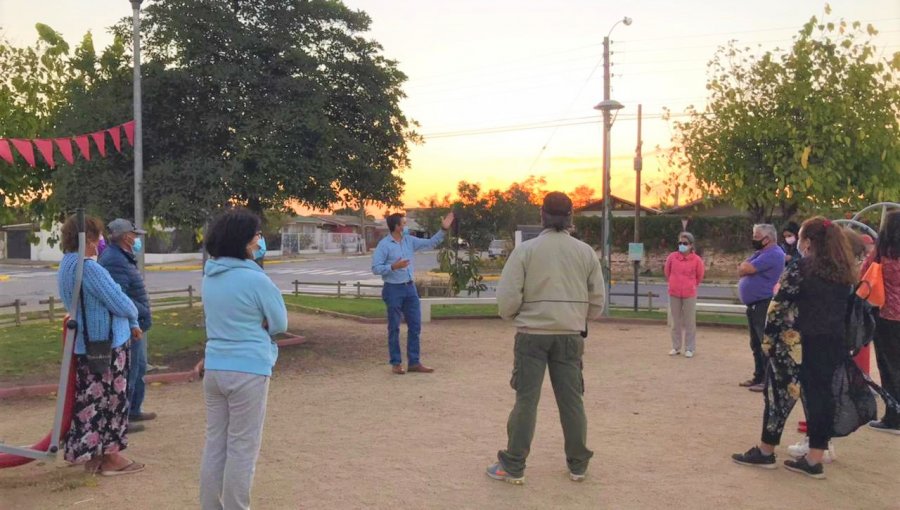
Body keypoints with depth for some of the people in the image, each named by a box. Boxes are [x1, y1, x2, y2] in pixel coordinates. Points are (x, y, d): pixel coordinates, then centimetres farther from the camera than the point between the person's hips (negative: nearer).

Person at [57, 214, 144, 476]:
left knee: (89, 400, 16)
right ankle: (111, 456, 13)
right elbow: (121, 304, -20)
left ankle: (91, 454, 26)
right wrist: (133, 319, 3)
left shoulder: (66, 267, 10)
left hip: (83, 344, 9)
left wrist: (130, 324, 13)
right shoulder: (89, 268, -21)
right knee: (111, 400, 3)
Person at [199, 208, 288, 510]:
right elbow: (280, 324, -4)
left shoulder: (210, 277, 7)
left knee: (215, 445, 14)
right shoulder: (255, 279, -15)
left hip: (214, 368, 7)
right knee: (242, 449, 3)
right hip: (247, 371, -7)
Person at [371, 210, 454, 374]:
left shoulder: (410, 241, 9)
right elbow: (376, 268, -12)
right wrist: (393, 267, -24)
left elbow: (430, 243, 14)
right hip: (393, 289, -6)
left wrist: (443, 230, 4)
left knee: (415, 326, 6)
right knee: (394, 328, 2)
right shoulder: (384, 245, -9)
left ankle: (414, 362, 12)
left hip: (410, 288, 6)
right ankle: (396, 363, 11)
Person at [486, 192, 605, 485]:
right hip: (570, 336, 2)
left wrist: (511, 316, 10)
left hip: (532, 335, -2)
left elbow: (507, 297, -11)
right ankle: (578, 466, 21)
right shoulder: (586, 252, 1)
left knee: (526, 400, 4)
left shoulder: (526, 250, -7)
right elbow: (597, 302, 4)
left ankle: (513, 467, 10)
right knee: (572, 400, 11)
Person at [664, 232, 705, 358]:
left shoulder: (697, 259, -8)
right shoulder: (672, 257, -3)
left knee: (690, 322, 4)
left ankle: (690, 348, 12)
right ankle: (676, 347, 19)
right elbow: (667, 272, 13)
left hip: (689, 295, -2)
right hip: (674, 294, 2)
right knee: (675, 322, 9)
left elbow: (699, 276, 7)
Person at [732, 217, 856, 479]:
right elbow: (846, 310, 12)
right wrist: (837, 340, 17)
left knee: (780, 396, 5)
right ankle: (814, 459, 13)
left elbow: (779, 307, -13)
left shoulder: (800, 269, -11)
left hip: (797, 344, -6)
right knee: (820, 396, 9)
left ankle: (765, 452, 14)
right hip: (832, 346, 6)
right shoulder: (845, 273, 8)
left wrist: (768, 339, -6)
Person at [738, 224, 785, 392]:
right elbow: (742, 269, 11)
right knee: (756, 344, 15)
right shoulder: (761, 253, 18)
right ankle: (759, 376, 24)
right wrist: (746, 268, -10)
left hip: (764, 304, -10)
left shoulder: (773, 254, -15)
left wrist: (744, 266, 0)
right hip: (753, 305, 10)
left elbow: (746, 269, -22)